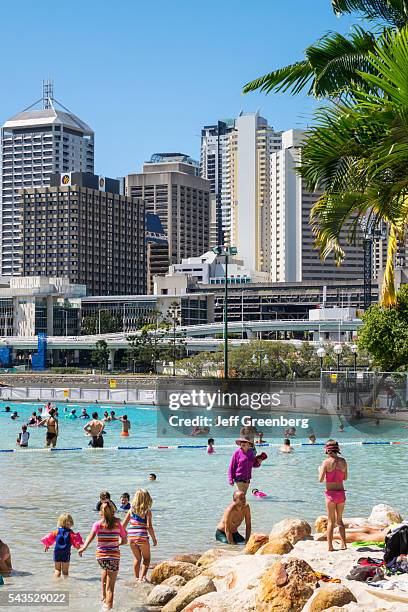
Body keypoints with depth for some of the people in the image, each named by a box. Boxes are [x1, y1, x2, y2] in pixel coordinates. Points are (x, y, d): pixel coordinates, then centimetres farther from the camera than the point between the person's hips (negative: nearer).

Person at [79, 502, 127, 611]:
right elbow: (125, 541, 4)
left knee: (105, 569, 36)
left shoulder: (98, 524, -3)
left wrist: (84, 547, -21)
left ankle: (104, 596, 38)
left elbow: (91, 535, -20)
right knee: (110, 588, 3)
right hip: (114, 556, -2)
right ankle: (108, 606, -3)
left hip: (100, 556, 2)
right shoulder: (118, 524, -1)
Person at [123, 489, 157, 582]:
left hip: (131, 537, 4)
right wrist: (154, 538, -3)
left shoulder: (131, 510, 5)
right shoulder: (147, 511, -7)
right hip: (142, 537, -4)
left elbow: (124, 524, 6)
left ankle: (136, 577, 24)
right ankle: (142, 577, 0)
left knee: (137, 558, 21)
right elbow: (149, 526, -14)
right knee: (146, 558, 13)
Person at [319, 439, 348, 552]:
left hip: (331, 493, -4)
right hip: (341, 493, 4)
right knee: (339, 520, 17)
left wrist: (320, 470, 8)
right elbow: (345, 478, 12)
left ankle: (330, 545, 5)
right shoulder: (343, 461, 2)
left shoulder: (327, 462, -11)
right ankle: (343, 544, 13)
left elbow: (321, 479, -10)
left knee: (331, 521, 5)